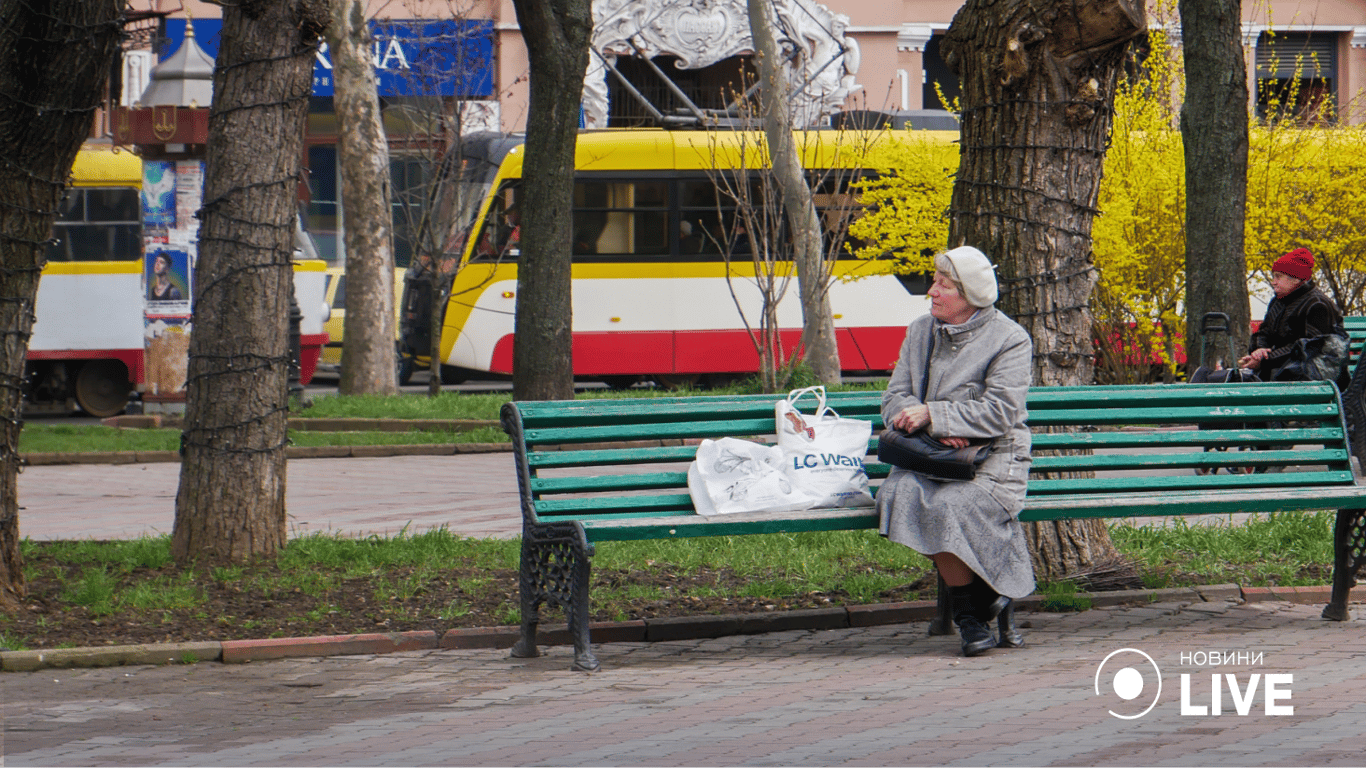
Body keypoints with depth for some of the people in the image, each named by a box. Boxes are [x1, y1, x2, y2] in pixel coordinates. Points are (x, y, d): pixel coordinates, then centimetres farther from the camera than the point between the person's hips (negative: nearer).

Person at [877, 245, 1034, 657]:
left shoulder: (1010, 340, -2)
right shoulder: (920, 332, 14)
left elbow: (998, 413, -13)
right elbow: (895, 399, 8)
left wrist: (934, 415, -19)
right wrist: (936, 430, -13)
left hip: (992, 458, -4)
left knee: (951, 503, -35)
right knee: (904, 493, -30)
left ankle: (973, 609, -14)